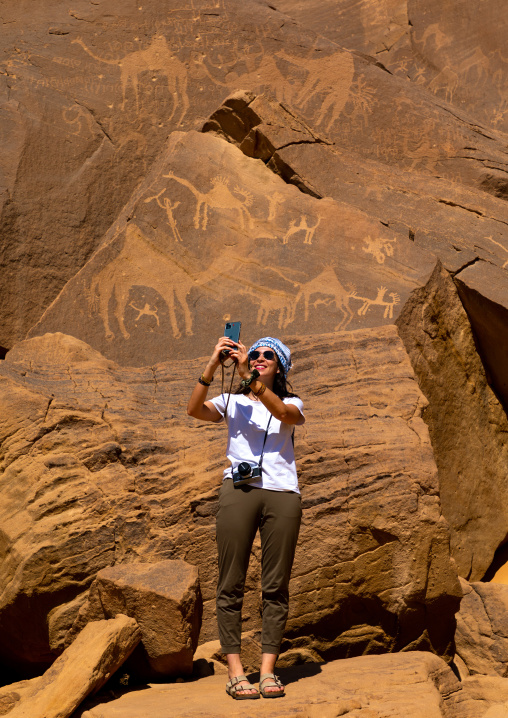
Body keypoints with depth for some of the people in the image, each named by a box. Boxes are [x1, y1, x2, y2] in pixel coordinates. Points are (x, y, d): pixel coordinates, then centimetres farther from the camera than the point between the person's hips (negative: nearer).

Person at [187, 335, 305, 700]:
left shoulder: (291, 403, 16)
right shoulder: (232, 403, 17)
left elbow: (283, 412, -9)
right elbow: (194, 409, -2)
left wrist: (249, 378, -18)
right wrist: (213, 365, -12)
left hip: (282, 494, 0)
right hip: (239, 491, 0)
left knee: (276, 586, -1)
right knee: (232, 584, -5)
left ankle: (268, 670, 2)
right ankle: (235, 672, -1)